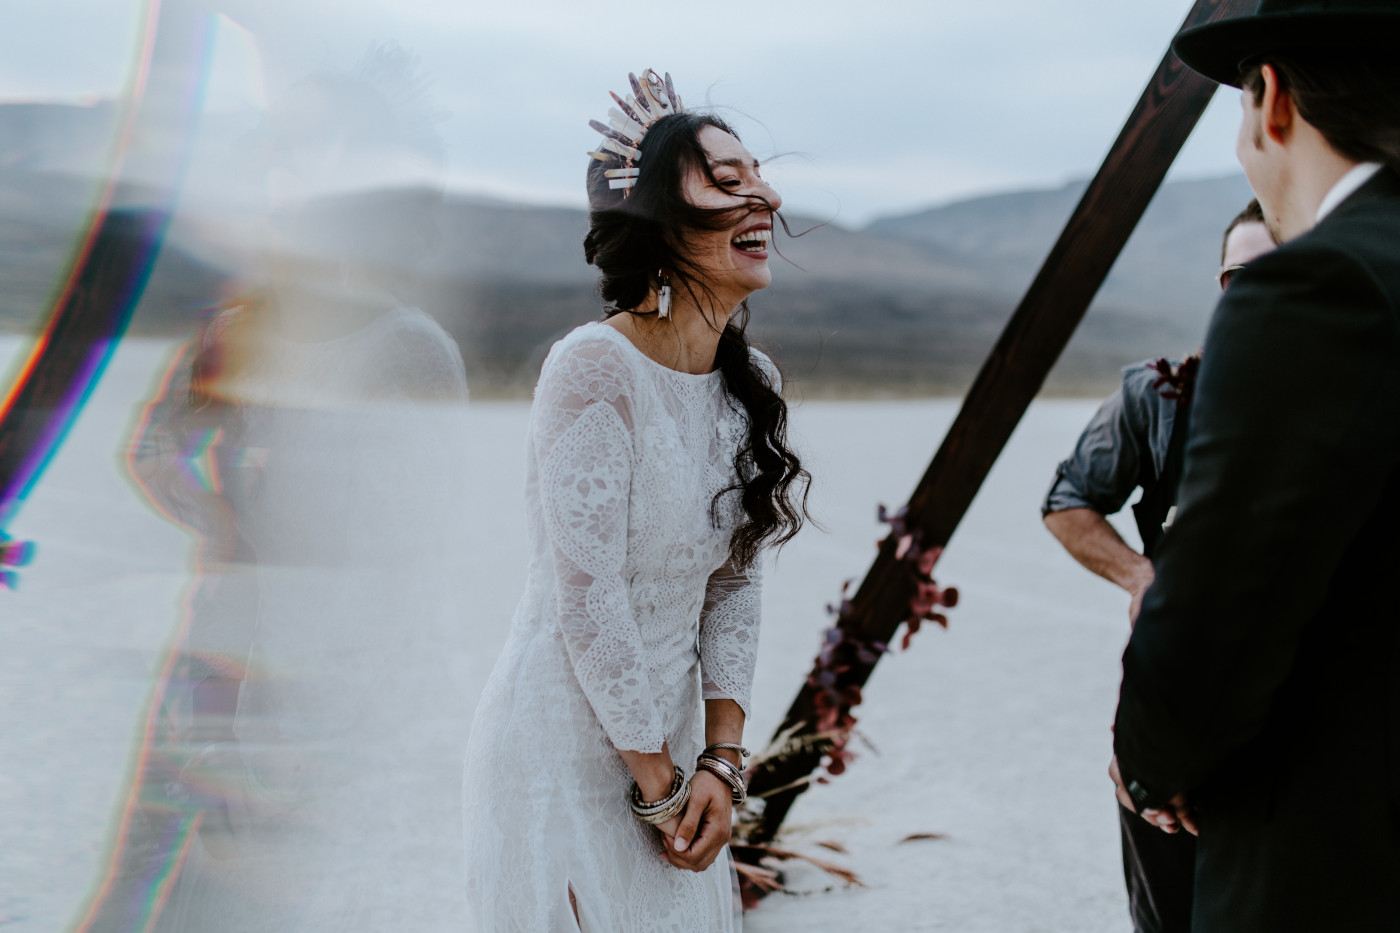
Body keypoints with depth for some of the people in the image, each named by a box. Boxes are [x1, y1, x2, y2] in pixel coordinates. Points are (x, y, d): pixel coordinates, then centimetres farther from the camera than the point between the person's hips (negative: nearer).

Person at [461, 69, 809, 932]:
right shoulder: (595, 367, -20)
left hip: (665, 732, 7)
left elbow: (734, 584, 6)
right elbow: (586, 599, -21)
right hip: (565, 747, -7)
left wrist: (721, 757, -2)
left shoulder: (751, 382, 3)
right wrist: (661, 785, -13)